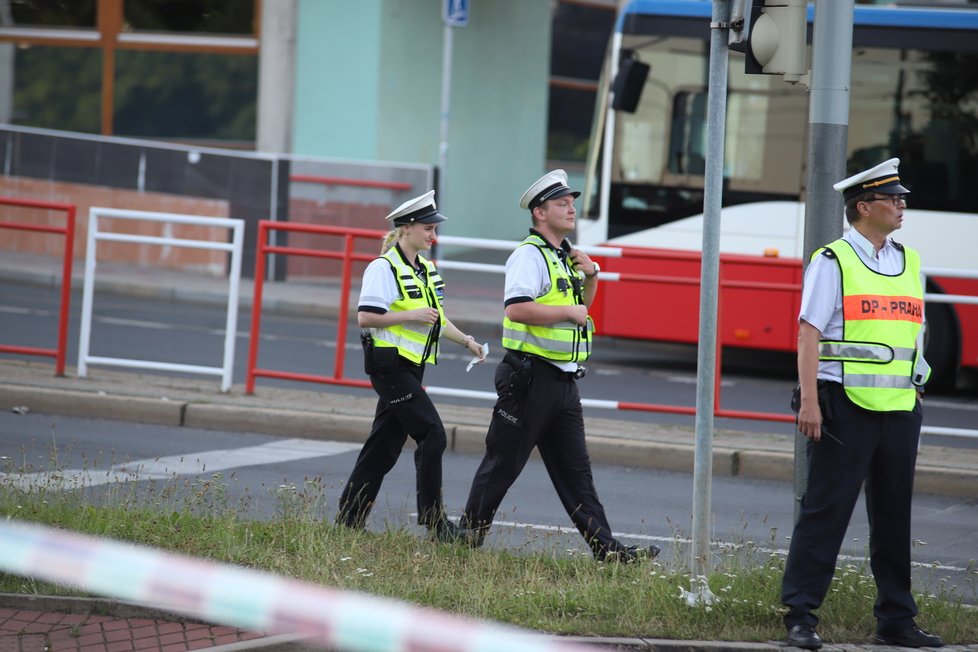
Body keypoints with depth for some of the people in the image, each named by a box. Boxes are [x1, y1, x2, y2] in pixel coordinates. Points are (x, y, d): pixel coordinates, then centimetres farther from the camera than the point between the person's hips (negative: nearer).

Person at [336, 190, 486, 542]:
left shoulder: (425, 270, 17)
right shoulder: (384, 268, -11)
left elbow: (435, 318, 28)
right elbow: (366, 316, -18)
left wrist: (466, 340, 19)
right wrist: (411, 316, -20)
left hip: (411, 368, 9)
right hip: (390, 364, -9)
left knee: (385, 445, 9)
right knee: (432, 435, -12)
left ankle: (350, 517, 13)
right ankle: (433, 519, -8)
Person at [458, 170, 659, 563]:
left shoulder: (564, 256, 17)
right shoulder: (530, 255, -12)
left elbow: (581, 307, 31)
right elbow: (517, 308, -27)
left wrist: (590, 276, 12)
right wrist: (568, 312, -19)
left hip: (562, 380, 9)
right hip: (530, 378, -9)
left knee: (575, 470, 6)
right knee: (503, 463, 0)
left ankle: (604, 547, 3)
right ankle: (469, 534, 11)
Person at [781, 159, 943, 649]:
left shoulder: (908, 262, 14)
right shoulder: (833, 261, -4)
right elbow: (809, 332, -9)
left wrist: (917, 387, 16)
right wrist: (809, 400, -16)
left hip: (899, 407, 6)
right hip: (846, 406, -6)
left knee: (894, 516, 10)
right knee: (826, 511, -5)